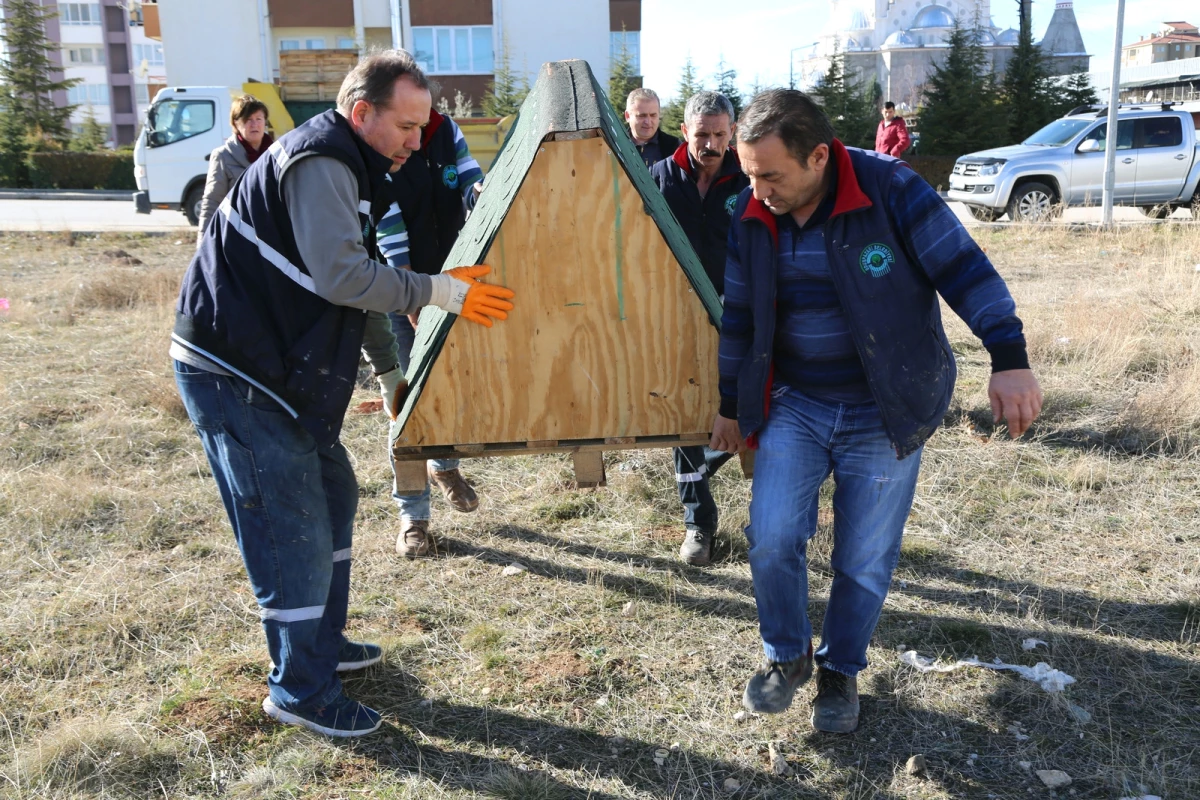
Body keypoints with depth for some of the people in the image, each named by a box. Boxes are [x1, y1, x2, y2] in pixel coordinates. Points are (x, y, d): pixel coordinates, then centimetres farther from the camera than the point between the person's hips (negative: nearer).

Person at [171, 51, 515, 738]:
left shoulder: (349, 169, 16)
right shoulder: (319, 162, -16)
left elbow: (360, 284, 21)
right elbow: (342, 276, -28)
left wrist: (391, 374, 21)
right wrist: (440, 290, -18)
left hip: (275, 369, 10)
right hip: (232, 372, -10)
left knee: (333, 494, 18)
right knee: (295, 528, -6)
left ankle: (321, 644, 33)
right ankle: (301, 691, 9)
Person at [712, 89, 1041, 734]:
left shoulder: (891, 189, -18)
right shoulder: (750, 216, -5)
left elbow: (964, 269, -16)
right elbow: (737, 317, 6)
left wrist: (1008, 359, -26)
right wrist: (731, 405, 13)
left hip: (886, 413, -2)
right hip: (793, 406, 3)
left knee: (865, 558, 5)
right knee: (771, 537, -8)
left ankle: (840, 670, 31)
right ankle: (786, 656, 20)